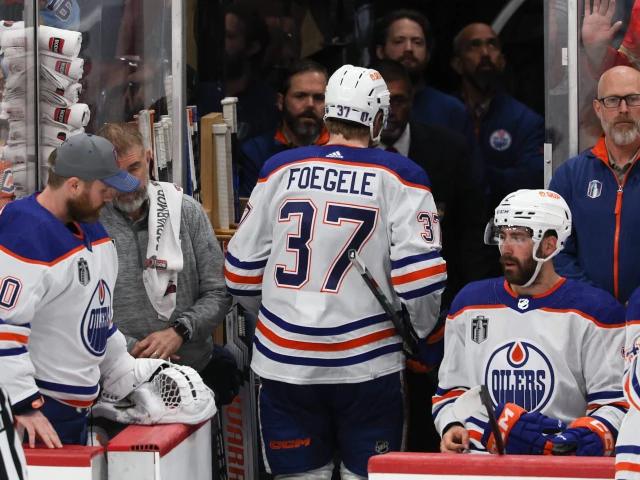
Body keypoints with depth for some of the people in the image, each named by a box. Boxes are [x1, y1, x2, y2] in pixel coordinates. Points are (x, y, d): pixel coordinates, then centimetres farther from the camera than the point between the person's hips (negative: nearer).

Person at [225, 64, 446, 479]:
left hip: (285, 362, 2)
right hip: (367, 365, -2)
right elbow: (420, 276, -10)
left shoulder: (280, 170, 4)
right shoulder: (399, 177, -4)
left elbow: (242, 270, 8)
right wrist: (419, 334, 8)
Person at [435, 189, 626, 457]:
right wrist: (452, 427, 3)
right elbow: (450, 390, 24)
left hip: (563, 462, -1)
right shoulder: (469, 304, 16)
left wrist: (590, 436, -20)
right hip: (482, 462, 2)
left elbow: (614, 403, 0)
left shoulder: (594, 311, 3)